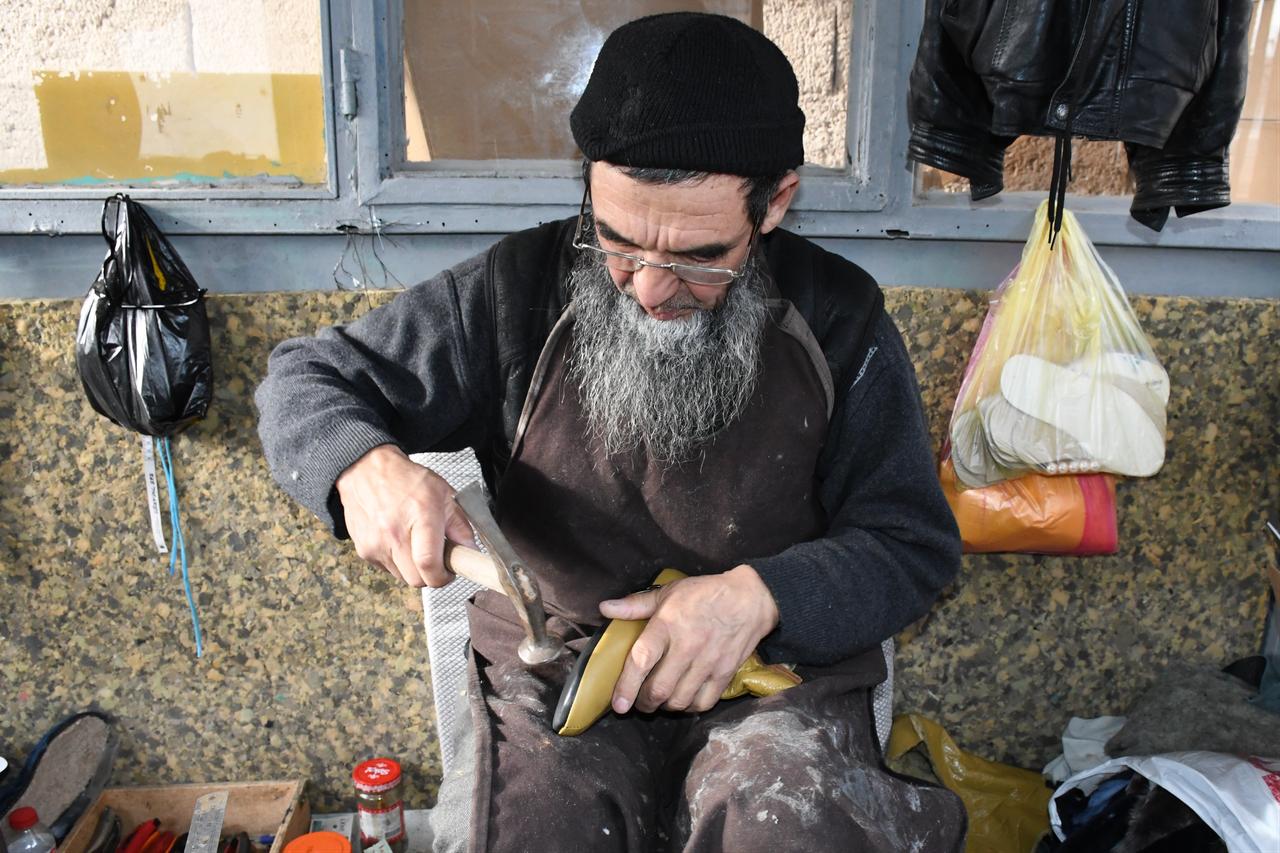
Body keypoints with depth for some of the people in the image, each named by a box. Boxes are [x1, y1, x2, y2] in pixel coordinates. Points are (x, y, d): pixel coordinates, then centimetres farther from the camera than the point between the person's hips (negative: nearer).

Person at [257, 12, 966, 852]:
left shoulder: (840, 320, -5)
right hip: (553, 667, 1)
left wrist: (761, 595, -21)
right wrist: (367, 466, -21)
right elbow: (303, 380, 3)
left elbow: (914, 543, -1)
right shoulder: (518, 290, -5)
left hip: (778, 673, 0)